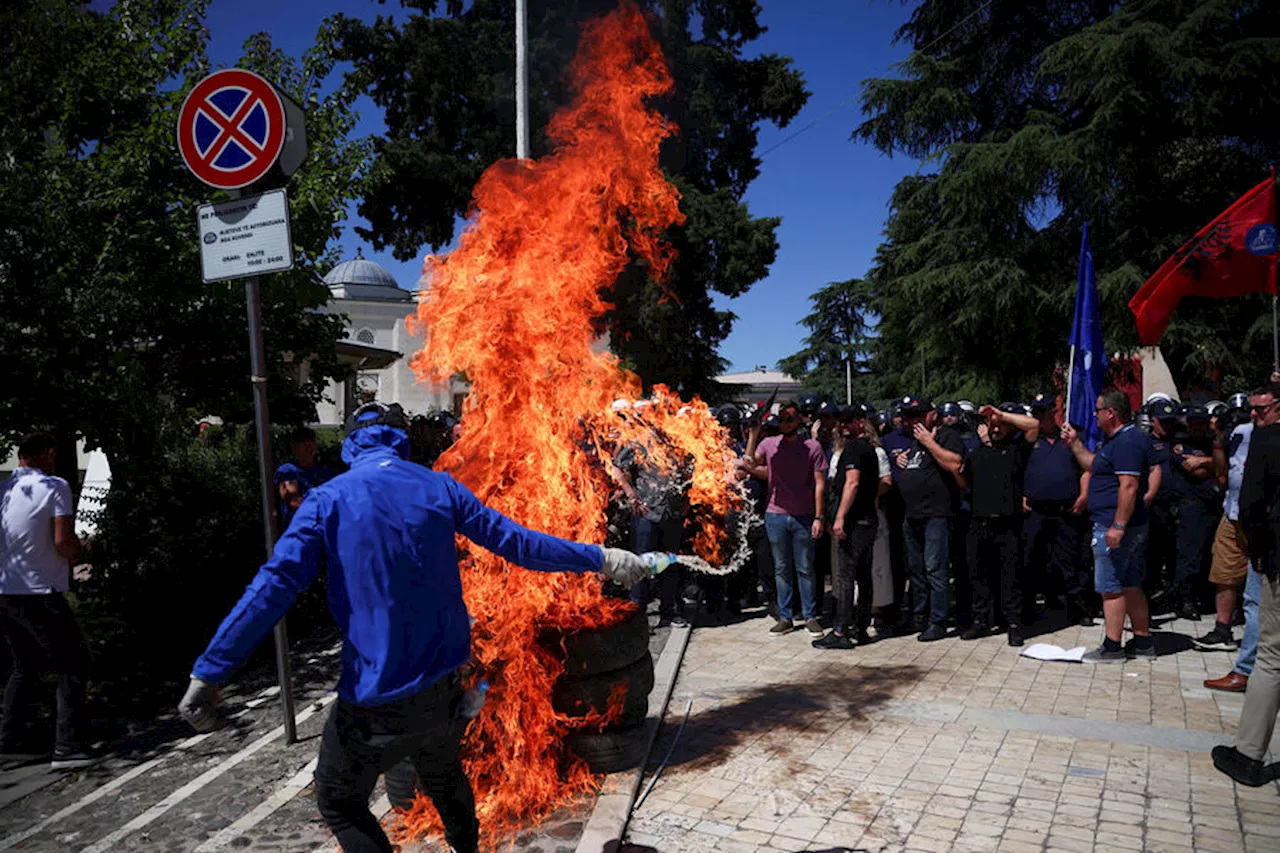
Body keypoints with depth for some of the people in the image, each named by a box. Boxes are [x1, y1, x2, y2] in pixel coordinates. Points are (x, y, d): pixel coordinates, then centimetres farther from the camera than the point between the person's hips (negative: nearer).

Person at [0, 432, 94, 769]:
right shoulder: (55, 487, -11)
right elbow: (64, 541, -19)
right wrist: (76, 553, 2)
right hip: (39, 593, -7)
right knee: (73, 665, 2)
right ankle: (68, 747, -3)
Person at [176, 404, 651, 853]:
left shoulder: (328, 499, -7)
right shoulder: (440, 488, 1)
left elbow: (273, 588, -12)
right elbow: (514, 541, 1)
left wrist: (209, 672, -7)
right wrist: (599, 559, 9)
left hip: (377, 693, -4)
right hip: (444, 681, 4)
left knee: (339, 804, 17)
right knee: (444, 776, 29)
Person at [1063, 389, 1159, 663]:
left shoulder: (1127, 442, -18)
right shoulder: (1115, 439, 16)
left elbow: (1129, 486, -25)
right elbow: (1093, 464, 30)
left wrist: (1118, 525, -26)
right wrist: (1074, 443, 22)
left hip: (1115, 527, -11)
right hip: (1132, 527, 11)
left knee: (1110, 587, -4)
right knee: (1130, 586, 16)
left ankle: (1112, 648, 2)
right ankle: (1143, 641, 24)